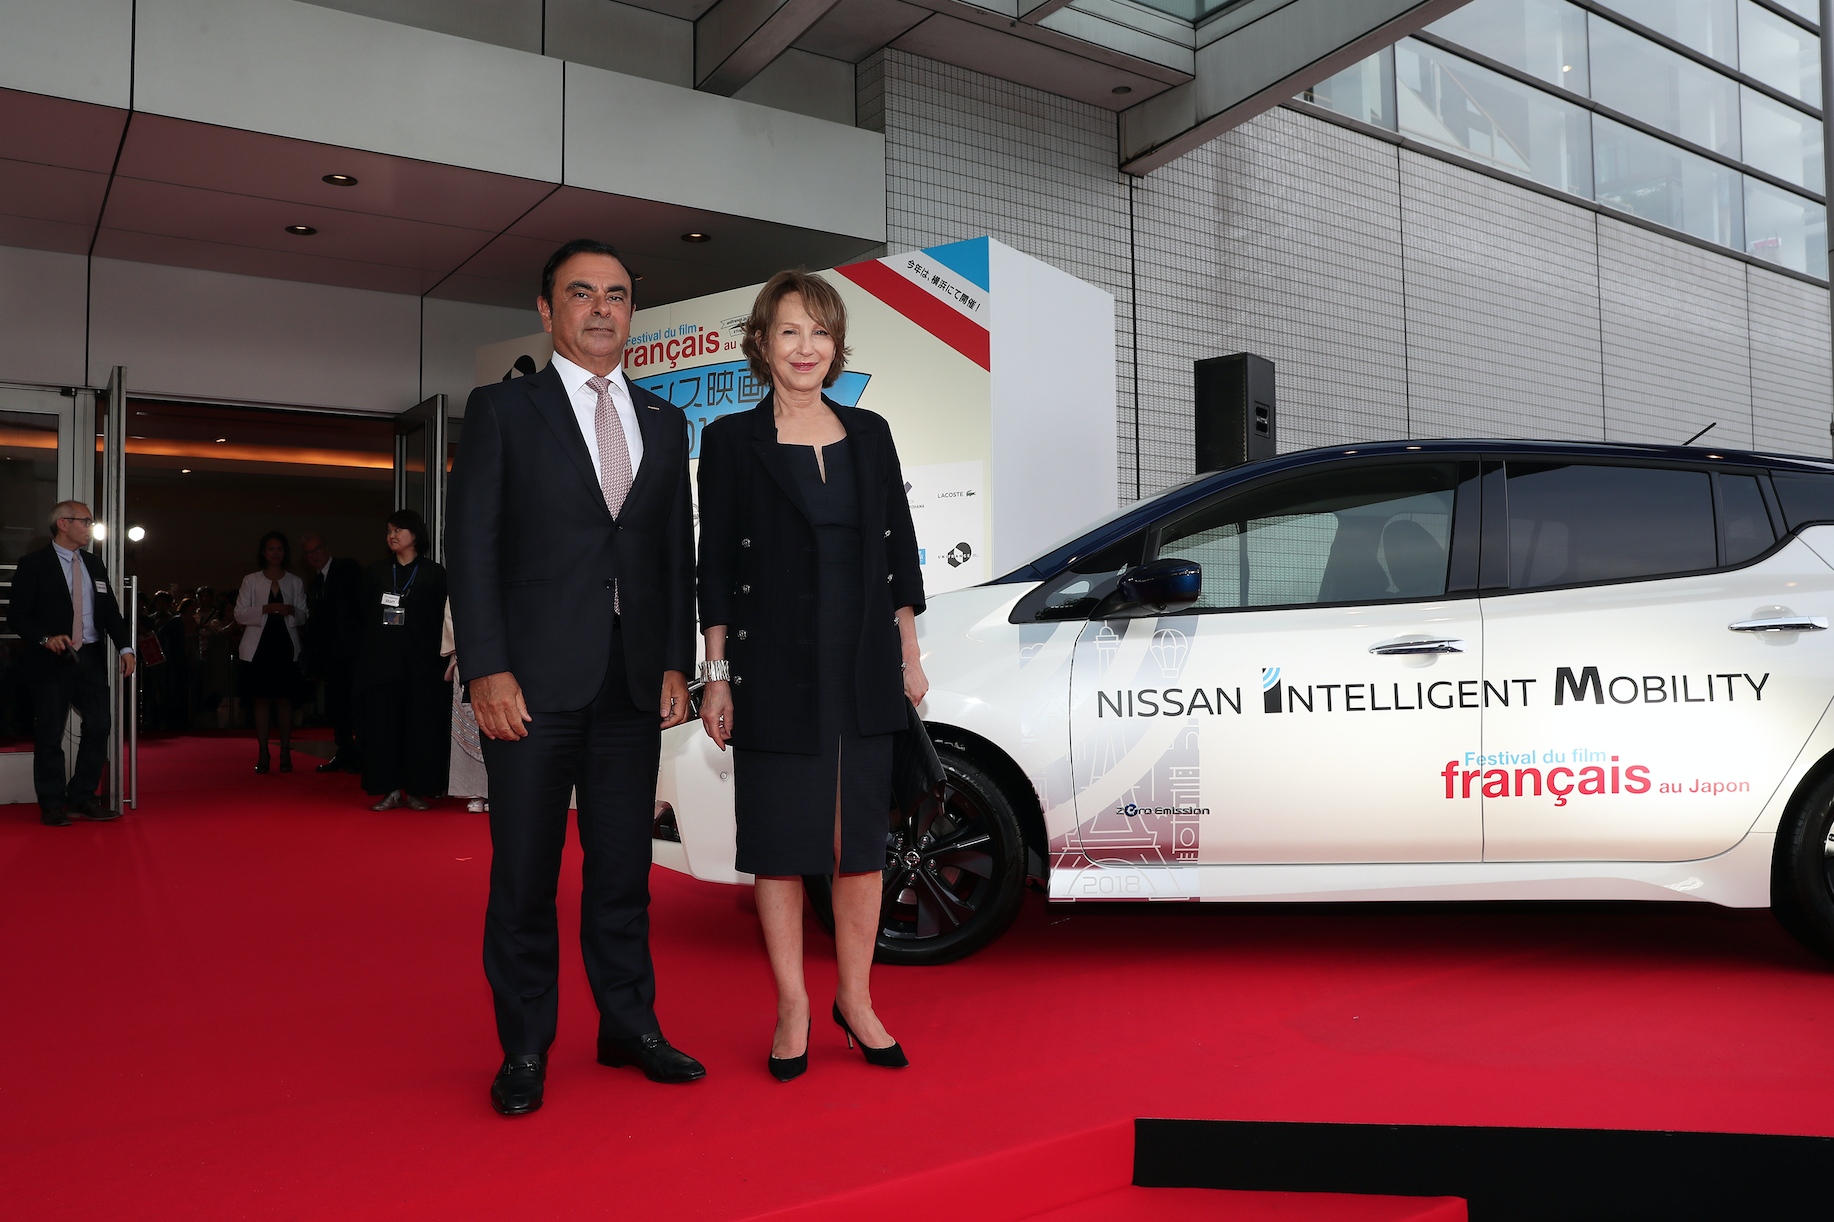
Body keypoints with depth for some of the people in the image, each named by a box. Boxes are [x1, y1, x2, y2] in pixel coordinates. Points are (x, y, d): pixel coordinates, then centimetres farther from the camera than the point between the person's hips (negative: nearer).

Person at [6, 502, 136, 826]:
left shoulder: (95, 564, 16)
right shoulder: (33, 564, -2)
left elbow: (111, 611, 15)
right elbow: (17, 616, -6)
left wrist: (125, 647, 2)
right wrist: (45, 638, -22)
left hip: (92, 659, 5)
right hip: (53, 662, -5)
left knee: (99, 729, 2)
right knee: (49, 736, 1)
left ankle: (81, 799, 14)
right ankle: (52, 805, 10)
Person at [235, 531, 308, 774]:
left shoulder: (295, 582, 11)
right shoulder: (251, 581, 8)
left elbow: (303, 616, 8)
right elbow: (240, 614, 0)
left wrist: (291, 611, -14)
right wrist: (265, 609, -15)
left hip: (286, 647, 1)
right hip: (259, 647, 0)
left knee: (284, 699, -1)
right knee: (261, 699, -1)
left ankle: (285, 753, 5)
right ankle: (262, 754, 4)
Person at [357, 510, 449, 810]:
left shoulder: (434, 573, 6)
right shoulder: (375, 572, 14)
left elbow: (440, 618, 1)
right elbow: (365, 616, 11)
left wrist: (438, 656, -7)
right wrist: (365, 656, 2)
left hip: (421, 661, -2)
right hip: (382, 659, 2)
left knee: (421, 724, -2)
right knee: (382, 723, -1)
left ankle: (416, 791, 5)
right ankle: (390, 790, 4)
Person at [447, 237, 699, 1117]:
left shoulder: (662, 423, 15)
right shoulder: (502, 409, 4)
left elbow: (677, 553, 13)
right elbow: (471, 545, -3)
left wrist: (676, 663, 4)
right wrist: (487, 670, -11)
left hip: (634, 682, 4)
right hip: (535, 679, -3)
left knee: (624, 864, 11)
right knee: (525, 872, 4)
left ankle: (629, 1026, 25)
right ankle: (524, 1049, 18)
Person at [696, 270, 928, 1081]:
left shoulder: (869, 434, 10)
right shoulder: (731, 440, 1)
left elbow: (898, 549, 11)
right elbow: (716, 565, 0)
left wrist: (909, 654, 8)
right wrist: (717, 674, -4)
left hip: (864, 663, 3)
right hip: (775, 665, -3)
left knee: (862, 836, 8)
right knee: (780, 838, 5)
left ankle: (856, 999, 23)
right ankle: (792, 1008, 19)